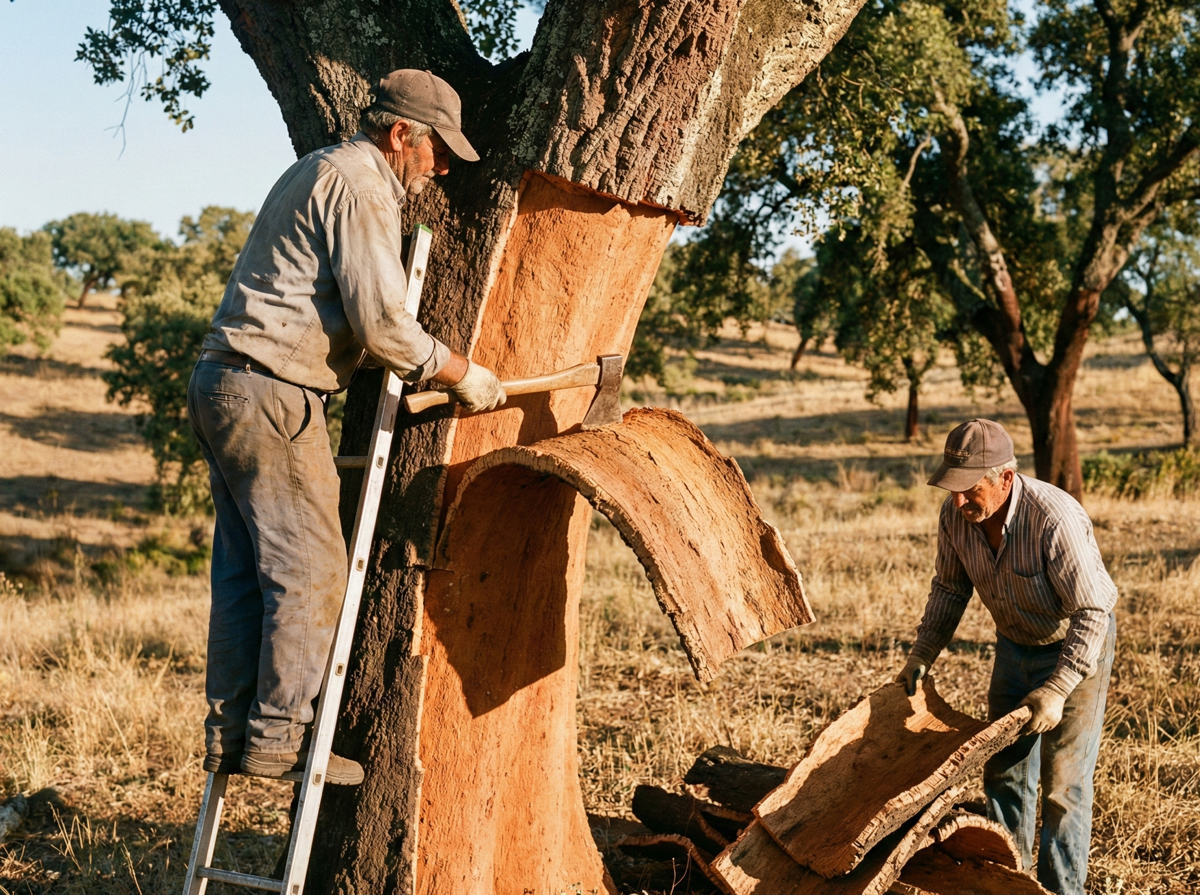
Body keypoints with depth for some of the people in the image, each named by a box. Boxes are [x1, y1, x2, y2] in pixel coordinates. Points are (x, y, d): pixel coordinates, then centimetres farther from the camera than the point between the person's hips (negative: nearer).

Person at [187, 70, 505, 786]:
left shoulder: (316, 171, 23)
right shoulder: (361, 187, -9)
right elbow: (381, 323, -15)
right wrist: (462, 375, -3)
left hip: (222, 385, 10)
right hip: (271, 392, -10)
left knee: (244, 569, 9)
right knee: (311, 568, -6)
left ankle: (231, 732, 11)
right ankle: (278, 735, -5)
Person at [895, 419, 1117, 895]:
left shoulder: (1054, 520, -36)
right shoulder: (956, 514, -16)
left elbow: (1091, 612, -30)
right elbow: (950, 587, 3)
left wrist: (1058, 688, -35)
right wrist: (921, 655, -2)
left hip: (1077, 647, -6)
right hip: (1015, 644, 7)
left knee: (1062, 782, -6)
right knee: (1003, 769, 15)